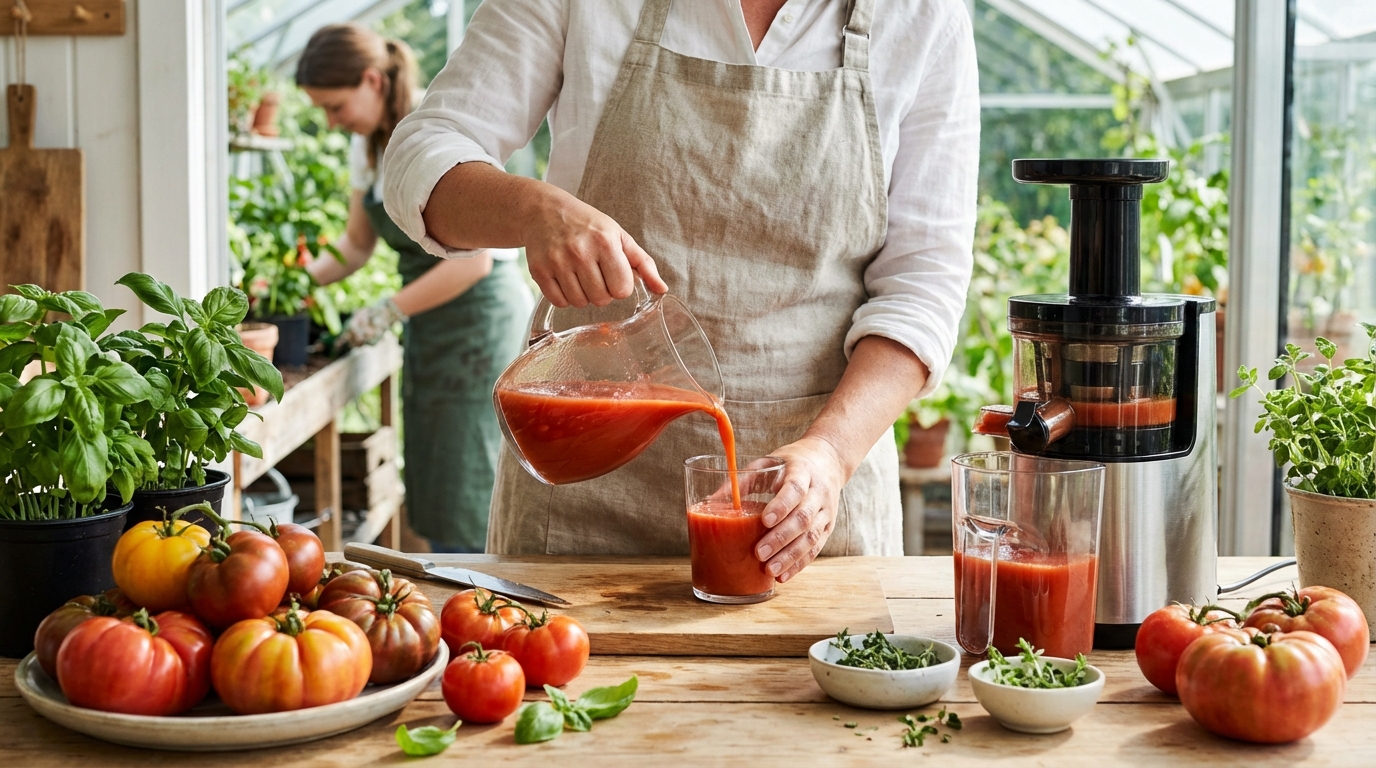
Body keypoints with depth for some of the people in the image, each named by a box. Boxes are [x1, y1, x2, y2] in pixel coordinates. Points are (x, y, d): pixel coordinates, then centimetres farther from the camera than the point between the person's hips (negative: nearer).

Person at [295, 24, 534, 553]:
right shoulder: (369, 144, 6)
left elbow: (472, 260, -22)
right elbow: (357, 244, 14)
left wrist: (389, 311, -19)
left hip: (482, 315, -8)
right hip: (429, 326, 8)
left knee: (466, 499, -6)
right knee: (431, 499, 10)